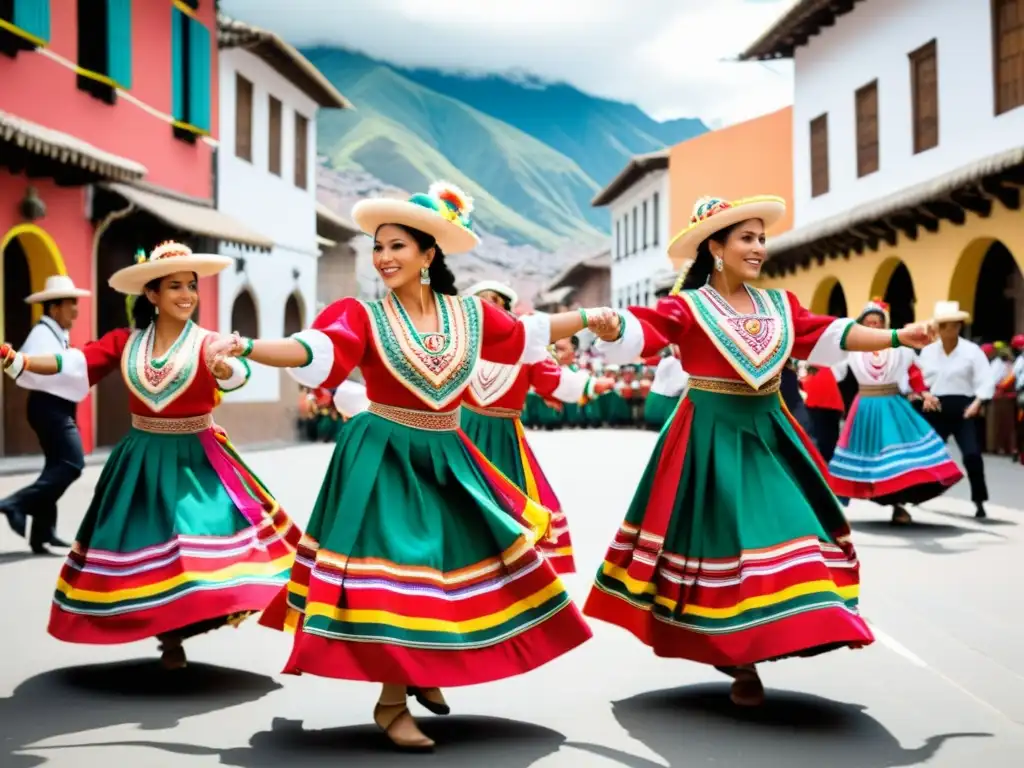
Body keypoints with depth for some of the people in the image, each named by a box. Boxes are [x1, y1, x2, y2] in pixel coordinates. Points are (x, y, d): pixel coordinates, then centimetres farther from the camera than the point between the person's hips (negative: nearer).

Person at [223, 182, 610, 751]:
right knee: (394, 568, -5)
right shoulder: (365, 316, -10)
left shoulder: (470, 313, 2)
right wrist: (247, 348, -40)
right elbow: (312, 351, -25)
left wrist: (587, 318, 18)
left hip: (446, 459, 5)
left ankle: (425, 673, 33)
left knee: (455, 562, 10)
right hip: (384, 459, -4)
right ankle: (392, 704, 8)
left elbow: (527, 334, 17)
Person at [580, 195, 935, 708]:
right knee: (723, 539, -4)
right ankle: (738, 661, 7)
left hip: (769, 433, 6)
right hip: (711, 438, -6)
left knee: (785, 529, 4)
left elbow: (827, 335, 9)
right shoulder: (687, 307, -7)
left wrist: (898, 337, 5)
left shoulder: (779, 304, 9)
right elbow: (642, 331, -19)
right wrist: (612, 329, -42)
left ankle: (744, 650, 17)